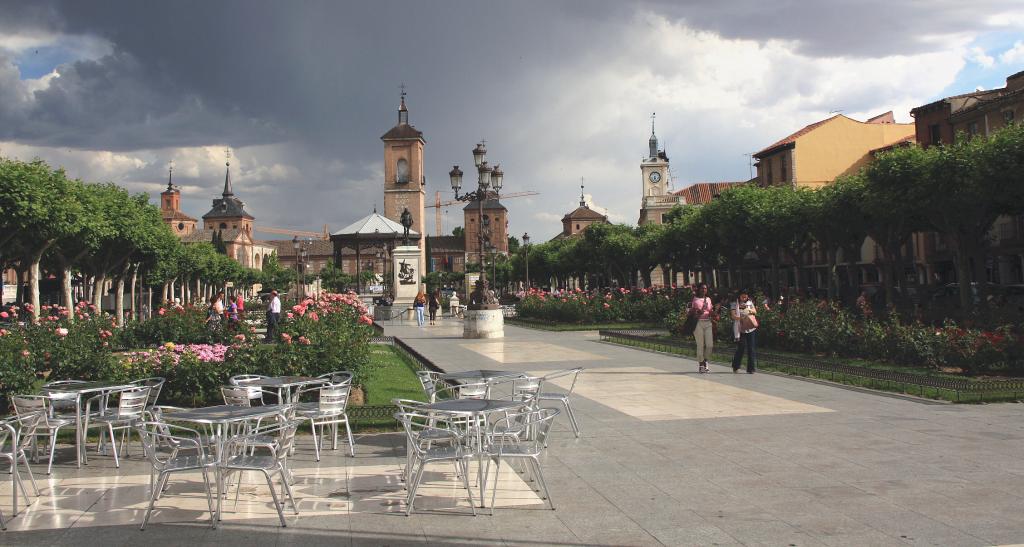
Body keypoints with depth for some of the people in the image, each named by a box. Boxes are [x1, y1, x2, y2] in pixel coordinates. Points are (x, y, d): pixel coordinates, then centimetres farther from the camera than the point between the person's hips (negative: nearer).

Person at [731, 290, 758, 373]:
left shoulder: (750, 303, 14)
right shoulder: (735, 304, 3)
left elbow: (755, 312, 5)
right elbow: (733, 316, -9)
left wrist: (750, 310, -16)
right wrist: (741, 318, -27)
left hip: (751, 329, 3)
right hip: (740, 329, -3)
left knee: (751, 349, -1)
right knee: (741, 348, -6)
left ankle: (750, 368, 4)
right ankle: (735, 367, 13)